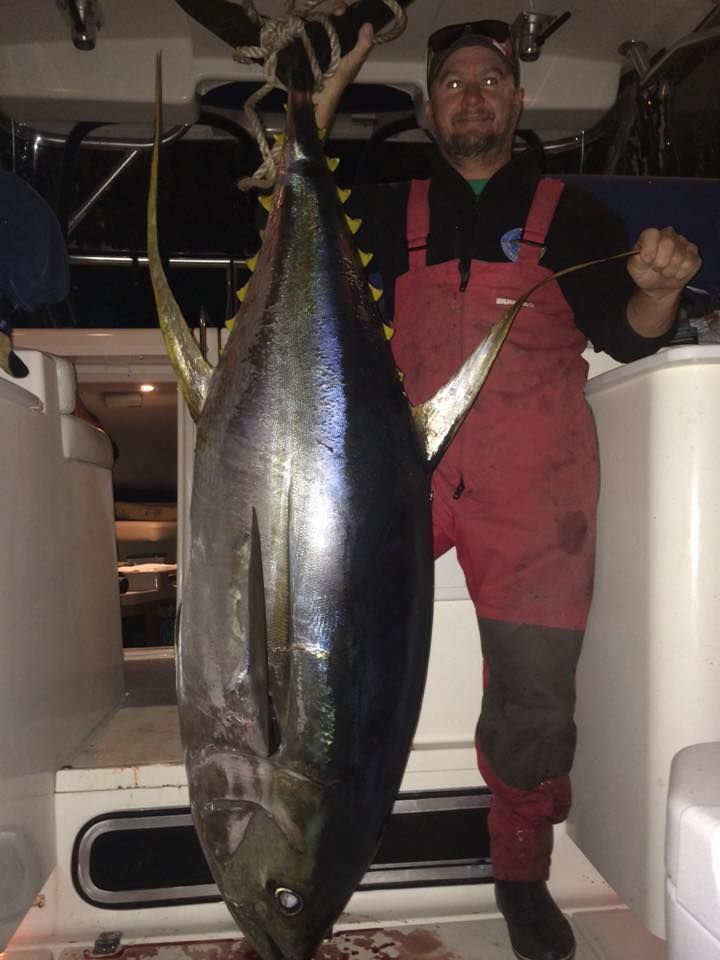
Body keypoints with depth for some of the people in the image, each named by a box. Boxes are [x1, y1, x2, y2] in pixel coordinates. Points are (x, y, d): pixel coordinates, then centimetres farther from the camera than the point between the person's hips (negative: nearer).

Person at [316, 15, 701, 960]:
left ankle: (522, 878, 27)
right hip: (406, 468, 2)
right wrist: (329, 90, -1)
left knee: (535, 694, 3)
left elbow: (624, 336, 1)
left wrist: (656, 287, -19)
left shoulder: (568, 211, 9)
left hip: (532, 488, -1)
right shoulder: (393, 214, 16)